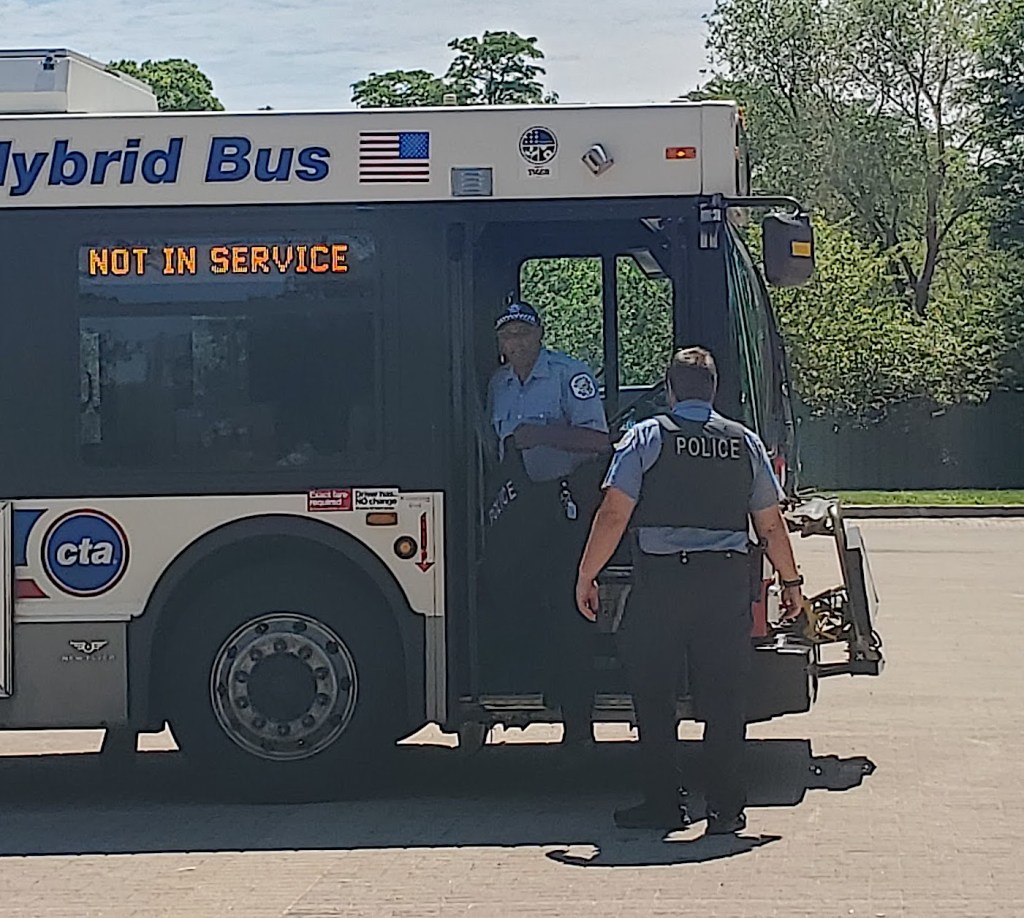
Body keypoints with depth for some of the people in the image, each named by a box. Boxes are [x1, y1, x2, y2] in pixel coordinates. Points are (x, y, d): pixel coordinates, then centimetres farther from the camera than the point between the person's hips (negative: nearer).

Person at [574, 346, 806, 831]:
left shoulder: (646, 437, -1)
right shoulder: (746, 443, 9)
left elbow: (613, 515, -7)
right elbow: (771, 525, 12)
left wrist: (586, 575, 0)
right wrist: (791, 581, 23)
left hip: (660, 582, -3)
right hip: (728, 582, 3)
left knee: (654, 698, 8)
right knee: (723, 699, 7)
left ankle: (664, 804, 10)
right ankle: (726, 808, 8)